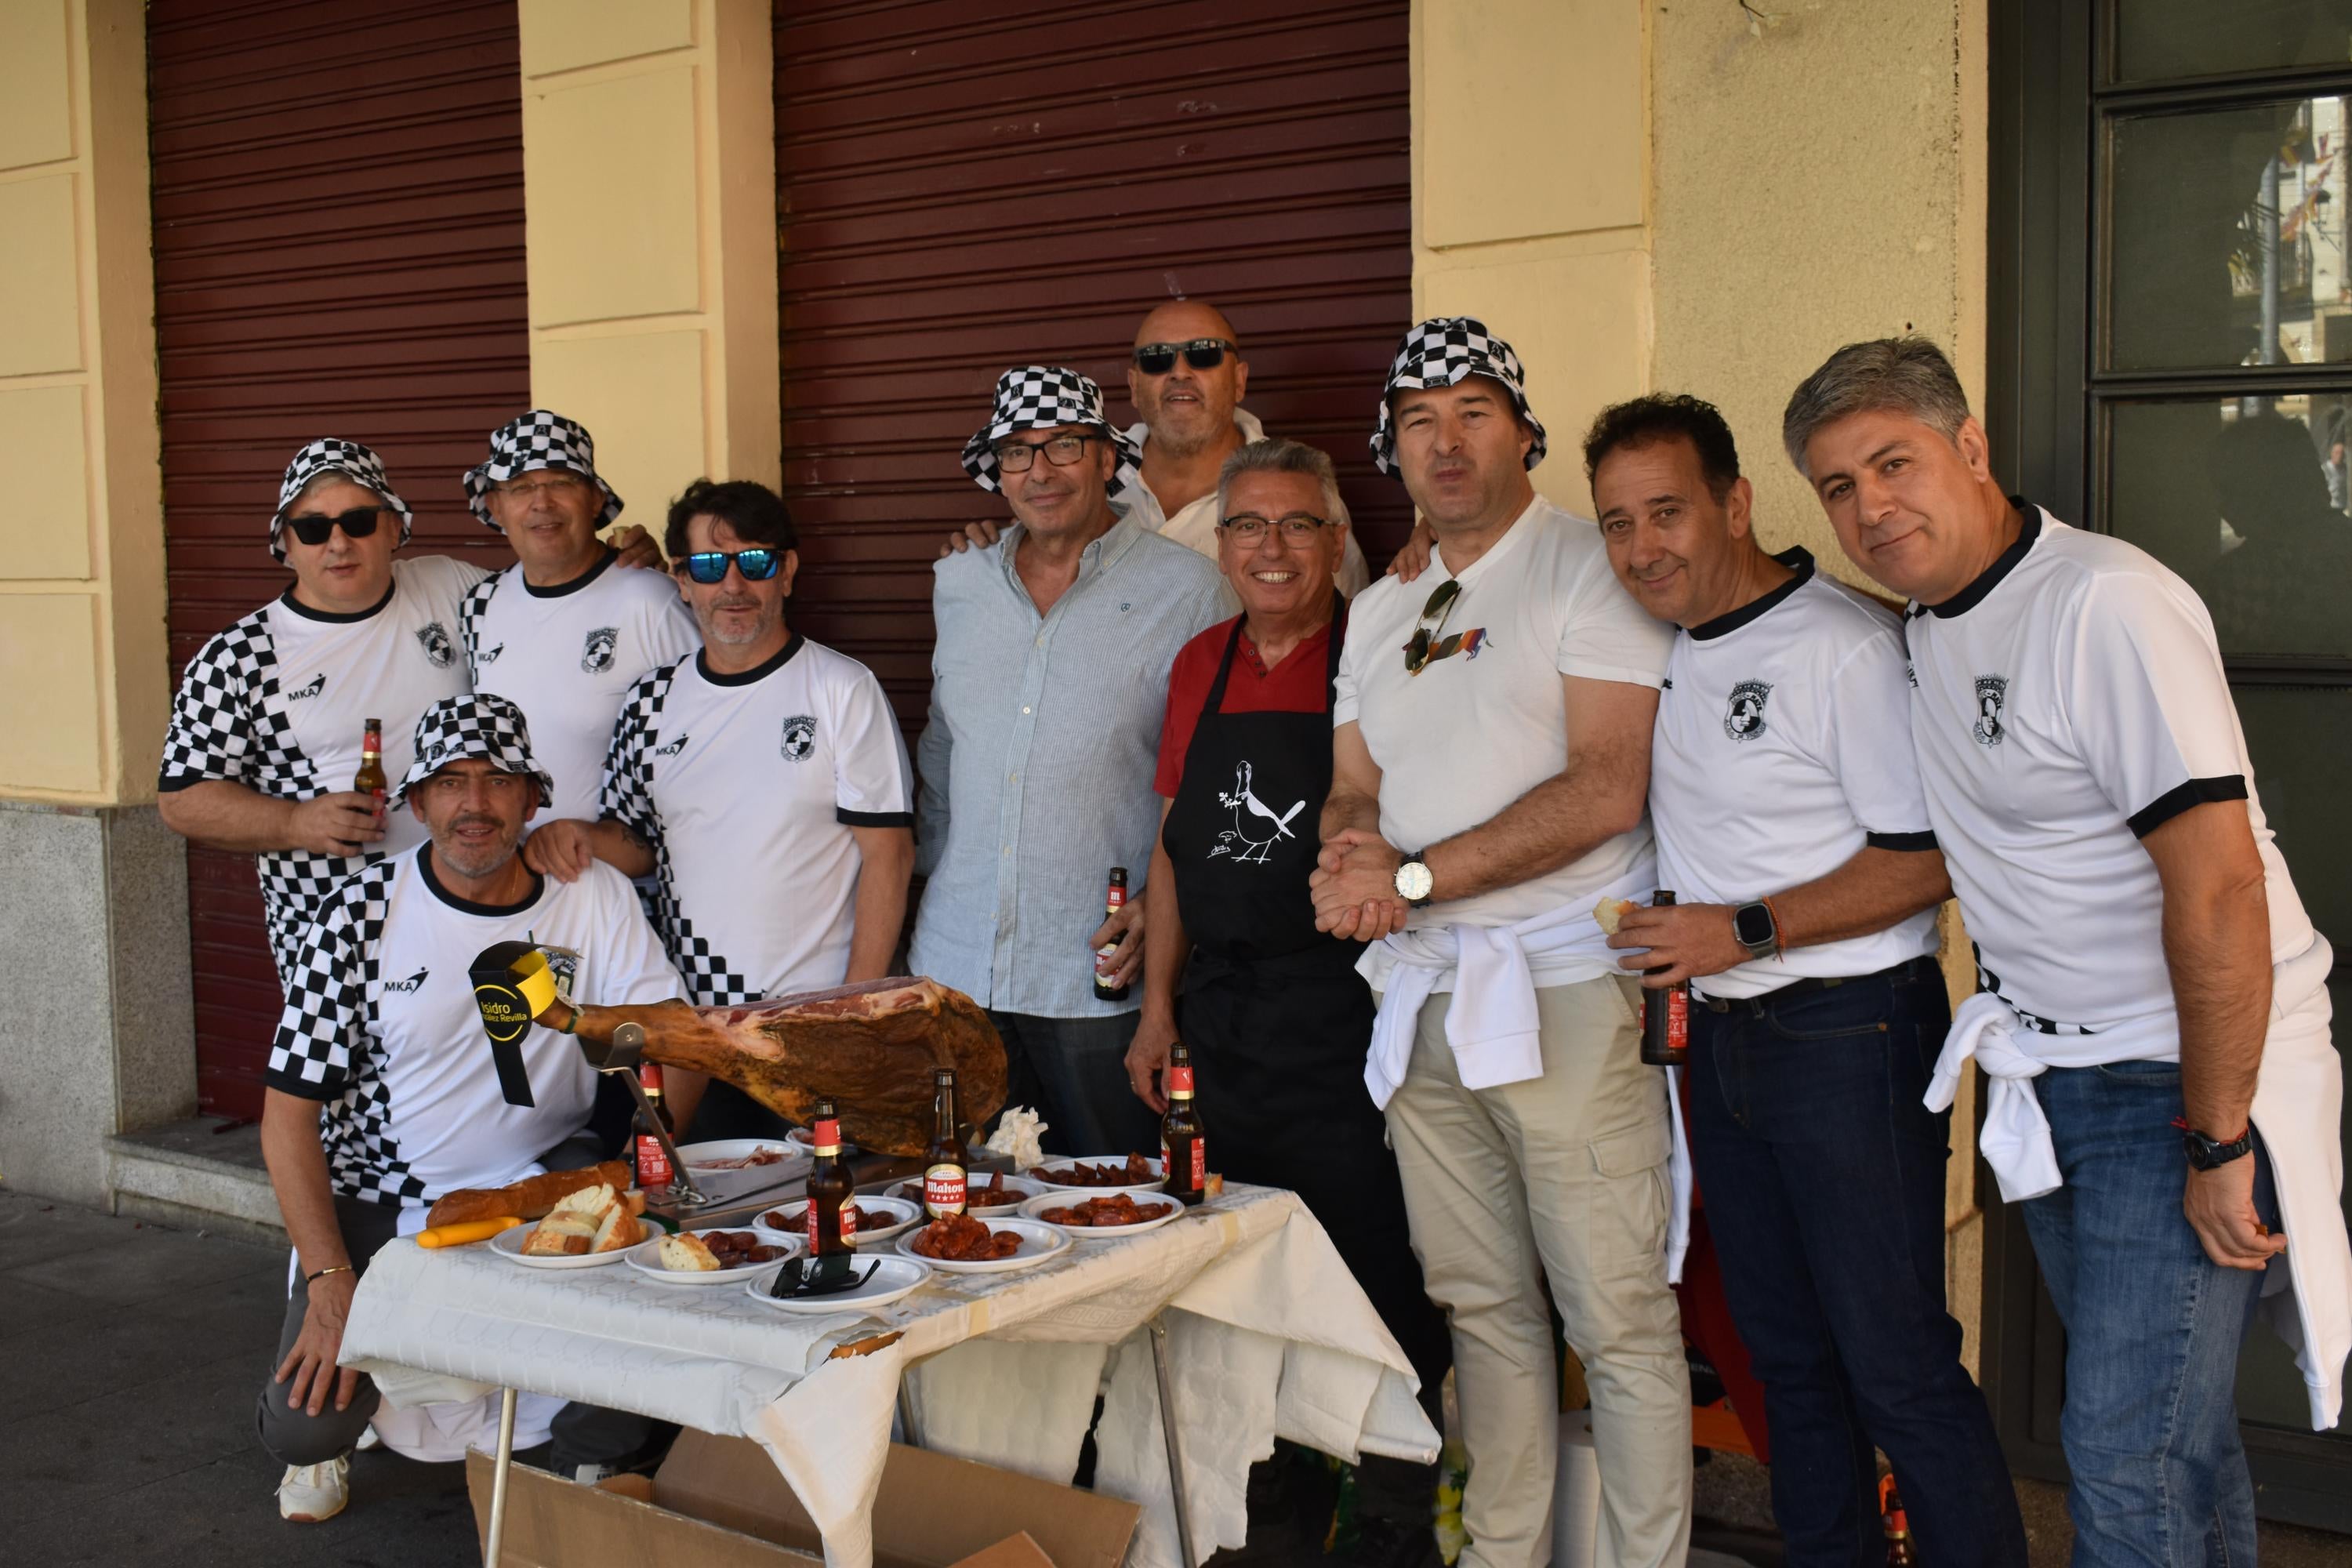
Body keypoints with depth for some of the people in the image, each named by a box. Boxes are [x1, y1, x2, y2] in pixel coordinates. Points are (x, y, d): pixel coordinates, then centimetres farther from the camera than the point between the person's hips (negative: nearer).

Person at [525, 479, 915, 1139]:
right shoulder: (654, 700, 8)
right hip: (685, 1021, 4)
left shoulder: (844, 689, -5)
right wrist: (579, 837, -7)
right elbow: (636, 847, 17)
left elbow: (888, 852, -7)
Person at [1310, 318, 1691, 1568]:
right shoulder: (1379, 613, 18)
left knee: (1616, 1314, -3)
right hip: (1423, 995, 6)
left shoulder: (1589, 567, -4)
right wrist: (1345, 867, -9)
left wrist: (1413, 875, -13)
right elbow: (1354, 793, 16)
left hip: (1564, 990, -6)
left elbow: (1605, 792, -14)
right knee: (1481, 1306, 12)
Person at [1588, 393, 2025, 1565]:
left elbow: (1928, 860, -17)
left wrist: (1743, 932, -18)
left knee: (1896, 1364, -4)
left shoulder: (1848, 644, -14)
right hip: (1723, 1040, 8)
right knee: (1786, 1354, 16)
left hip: (1849, 1036, -8)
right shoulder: (1659, 648, 10)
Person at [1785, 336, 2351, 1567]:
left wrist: (2218, 1143, -22)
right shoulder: (1924, 625, 8)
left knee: (2125, 1456, -6)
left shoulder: (2106, 605, -20)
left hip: (2186, 1076, -8)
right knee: (2170, 1431, 18)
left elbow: (2219, 886, -24)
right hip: (2051, 1074, 8)